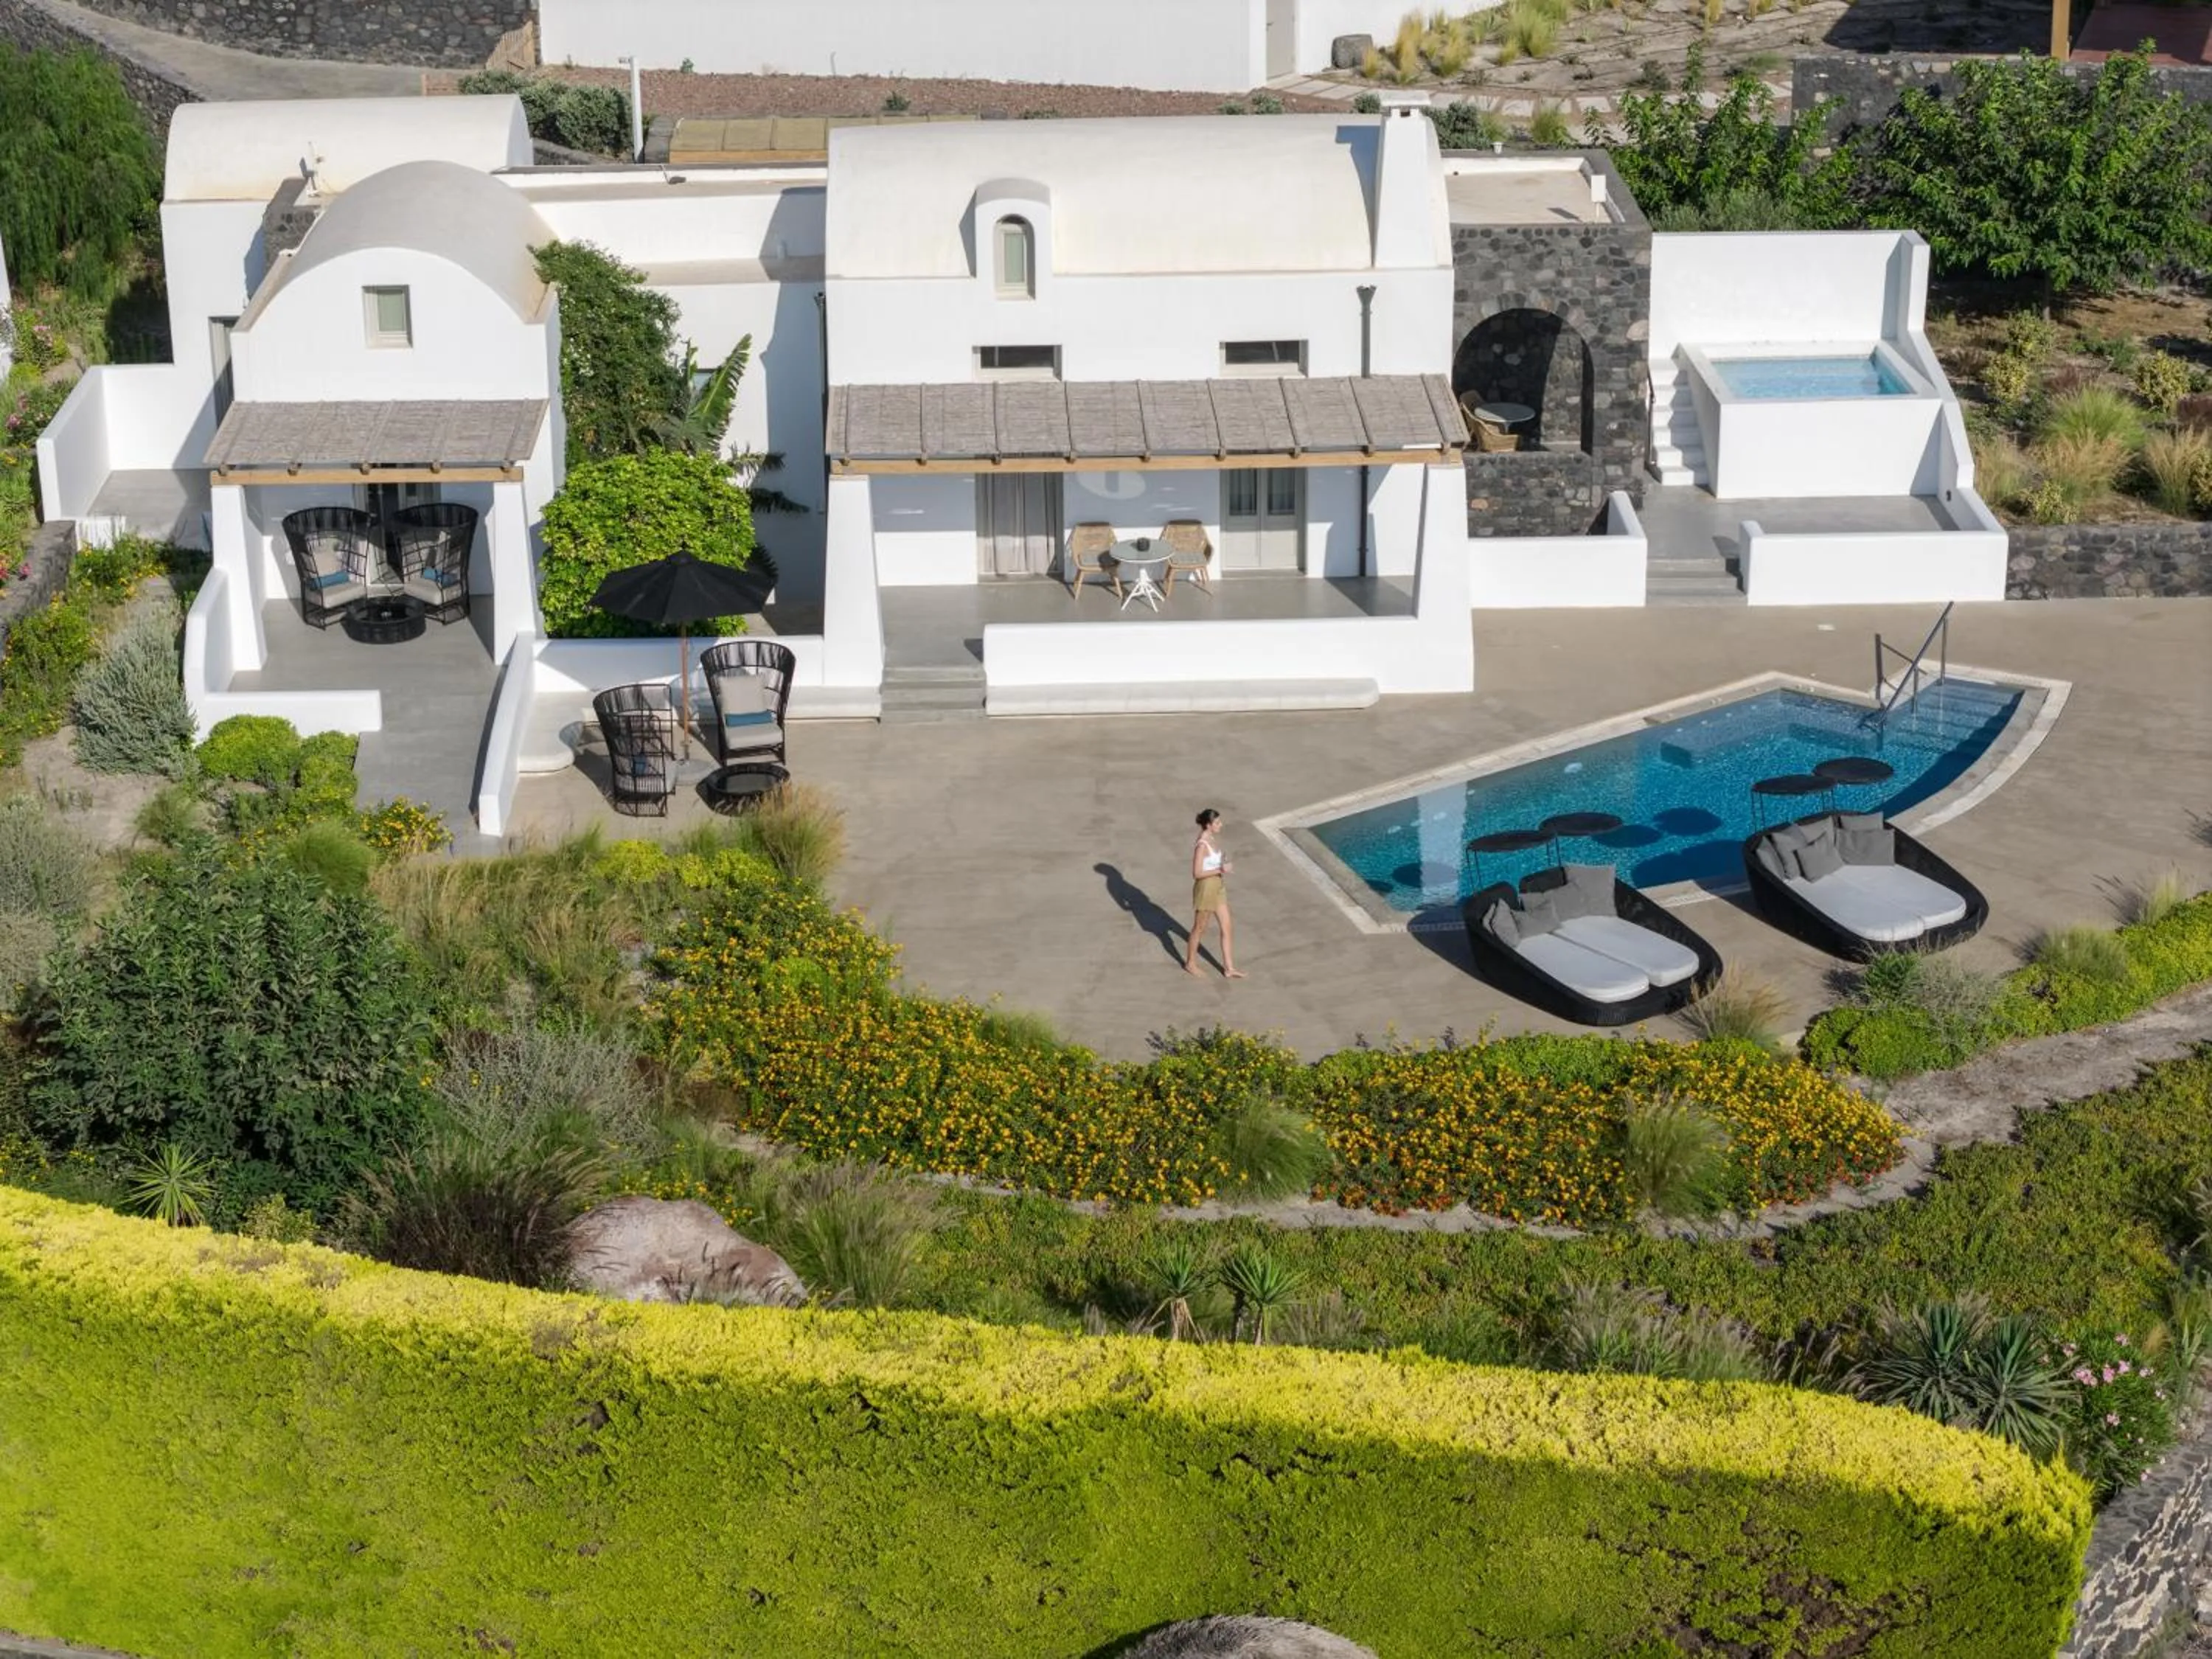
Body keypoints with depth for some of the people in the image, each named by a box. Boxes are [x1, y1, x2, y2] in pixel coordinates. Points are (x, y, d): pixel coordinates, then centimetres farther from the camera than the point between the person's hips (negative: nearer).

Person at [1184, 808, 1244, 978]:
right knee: (1200, 928, 10)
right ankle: (1190, 964, 30)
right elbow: (1197, 873, -25)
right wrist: (1220, 870, -26)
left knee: (1226, 926, 10)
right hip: (1205, 889, -9)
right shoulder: (1202, 845, -24)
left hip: (1218, 888, 9)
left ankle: (1229, 968, 18)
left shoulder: (1213, 839, 3)